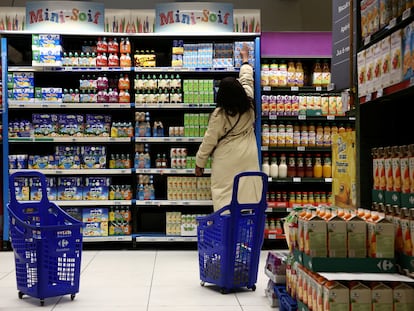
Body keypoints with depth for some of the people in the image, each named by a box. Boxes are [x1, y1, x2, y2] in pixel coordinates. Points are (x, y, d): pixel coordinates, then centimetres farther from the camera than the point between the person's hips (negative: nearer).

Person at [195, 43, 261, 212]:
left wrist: (199, 162, 7)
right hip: (248, 159, 4)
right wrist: (245, 59, 32)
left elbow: (209, 140, -5)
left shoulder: (219, 114, -13)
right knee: (248, 195, 7)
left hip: (226, 162, -4)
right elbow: (247, 80, 16)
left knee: (224, 198, 1)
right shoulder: (249, 105, -2)